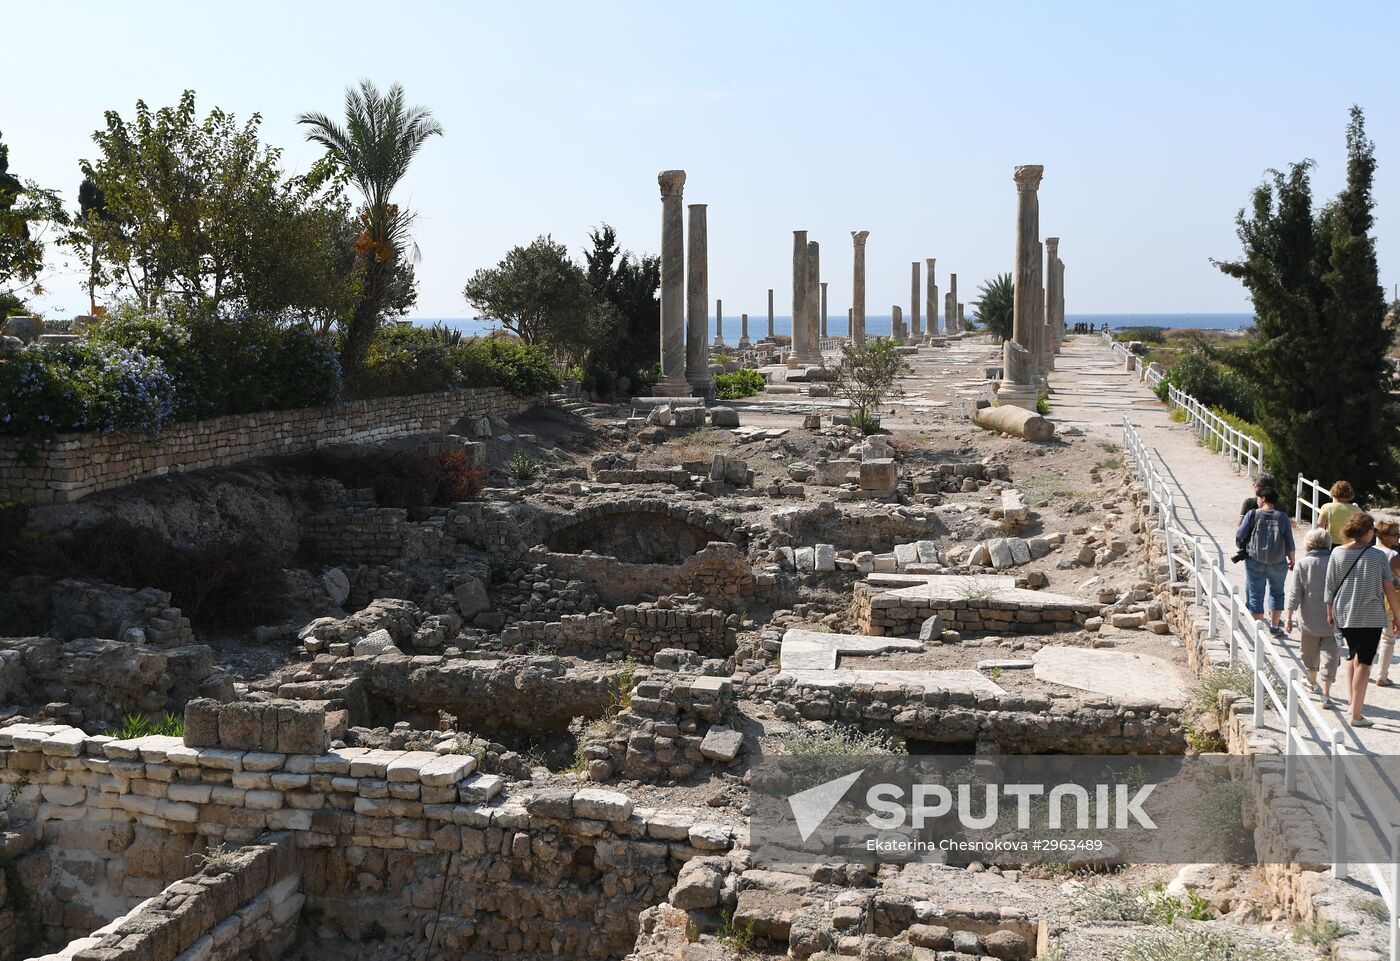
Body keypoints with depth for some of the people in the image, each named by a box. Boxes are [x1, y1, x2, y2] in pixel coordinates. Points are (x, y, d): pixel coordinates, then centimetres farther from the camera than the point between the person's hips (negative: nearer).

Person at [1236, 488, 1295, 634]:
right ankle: (1274, 626, 26)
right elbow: (1289, 543, 1)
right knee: (1276, 593, 21)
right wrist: (1292, 561, 13)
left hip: (1255, 562, -2)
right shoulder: (1283, 517, -1)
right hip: (1278, 562, 2)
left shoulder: (1252, 515, -7)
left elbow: (1239, 535, -8)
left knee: (1255, 595, 6)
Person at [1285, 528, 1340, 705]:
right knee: (1330, 654, 2)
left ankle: (1312, 682, 38)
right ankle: (1326, 693, -4)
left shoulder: (1302, 564, -9)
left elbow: (1294, 594, -9)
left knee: (1310, 653, 20)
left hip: (1310, 621, 0)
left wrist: (1289, 617, -3)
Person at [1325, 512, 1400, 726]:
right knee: (1364, 662, 1)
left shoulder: (1337, 553, -4)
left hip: (1343, 615, 3)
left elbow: (1330, 586, 0)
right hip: (1370, 617, -3)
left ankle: (1355, 701, 32)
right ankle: (1356, 714, -1)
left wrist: (1330, 612, 13)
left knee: (1355, 655, 24)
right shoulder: (1378, 556, -9)